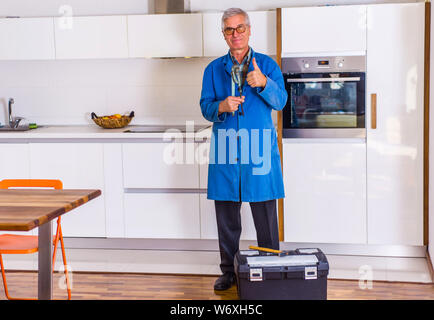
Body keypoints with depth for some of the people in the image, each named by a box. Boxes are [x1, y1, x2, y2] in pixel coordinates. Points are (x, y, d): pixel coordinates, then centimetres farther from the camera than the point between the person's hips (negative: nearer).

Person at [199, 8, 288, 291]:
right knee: (227, 217, 8)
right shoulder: (214, 69, 12)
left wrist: (263, 83, -26)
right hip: (225, 152, 2)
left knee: (266, 216, 0)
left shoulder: (267, 65, 6)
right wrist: (221, 106, -16)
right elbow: (205, 107, 7)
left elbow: (280, 101, -6)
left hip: (260, 150, -2)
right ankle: (229, 271, 20)